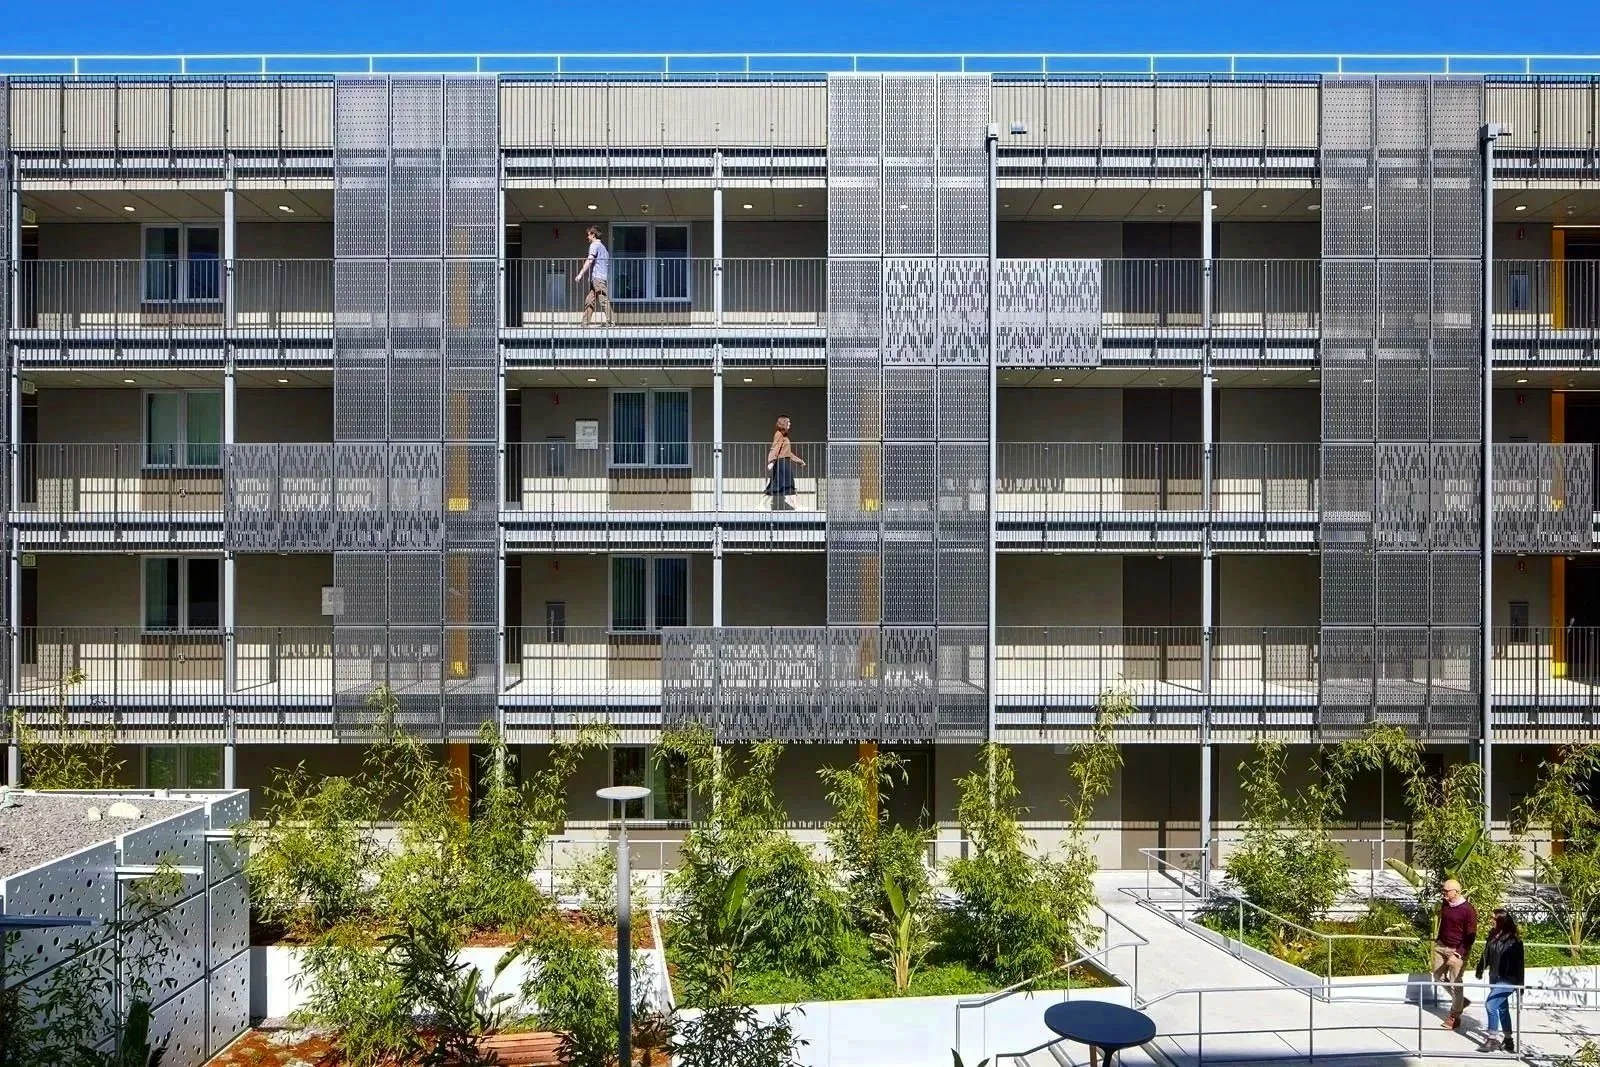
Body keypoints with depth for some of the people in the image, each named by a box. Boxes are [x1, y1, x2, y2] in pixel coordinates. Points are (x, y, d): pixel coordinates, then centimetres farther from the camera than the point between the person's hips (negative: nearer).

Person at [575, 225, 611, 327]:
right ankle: (586, 323, 6)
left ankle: (609, 321, -16)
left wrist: (581, 274, -16)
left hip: (598, 277, -10)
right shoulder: (602, 245, 23)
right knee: (589, 301, 8)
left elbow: (589, 261, -15)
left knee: (604, 300, -12)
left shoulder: (595, 245, -5)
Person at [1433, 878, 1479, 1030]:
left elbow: (1471, 936, -18)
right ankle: (1460, 1000, 35)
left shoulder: (1468, 910, -20)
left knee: (1455, 983, 1)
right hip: (1441, 946, 7)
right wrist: (1438, 937, 18)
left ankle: (1454, 1017, 13)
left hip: (1458, 950, -7)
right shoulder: (1445, 904, -1)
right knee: (1438, 976, 15)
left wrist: (1458, 954, -22)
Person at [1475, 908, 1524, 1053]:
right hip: (1495, 977, 8)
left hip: (1507, 979, -8)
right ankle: (1509, 1040, 26)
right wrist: (1480, 969, 21)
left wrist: (1520, 983, -17)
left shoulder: (1513, 940, -18)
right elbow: (1486, 954, 15)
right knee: (1502, 1008, 15)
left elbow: (1518, 962, -17)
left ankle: (1493, 1040, -3)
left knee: (1490, 1004, -14)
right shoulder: (1493, 934, 3)